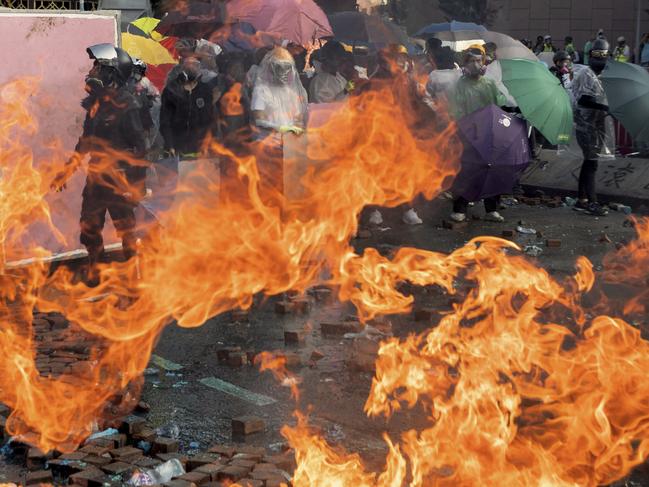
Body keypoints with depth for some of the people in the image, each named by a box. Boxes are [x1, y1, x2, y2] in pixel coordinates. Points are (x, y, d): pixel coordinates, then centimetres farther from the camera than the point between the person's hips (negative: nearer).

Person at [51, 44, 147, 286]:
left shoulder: (126, 106, -16)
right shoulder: (96, 102, 7)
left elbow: (139, 147, -17)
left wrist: (136, 183, -19)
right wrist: (68, 169, 19)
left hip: (119, 179, -7)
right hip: (96, 175, 7)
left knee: (125, 229, 5)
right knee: (89, 228, 13)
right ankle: (93, 269, 31)